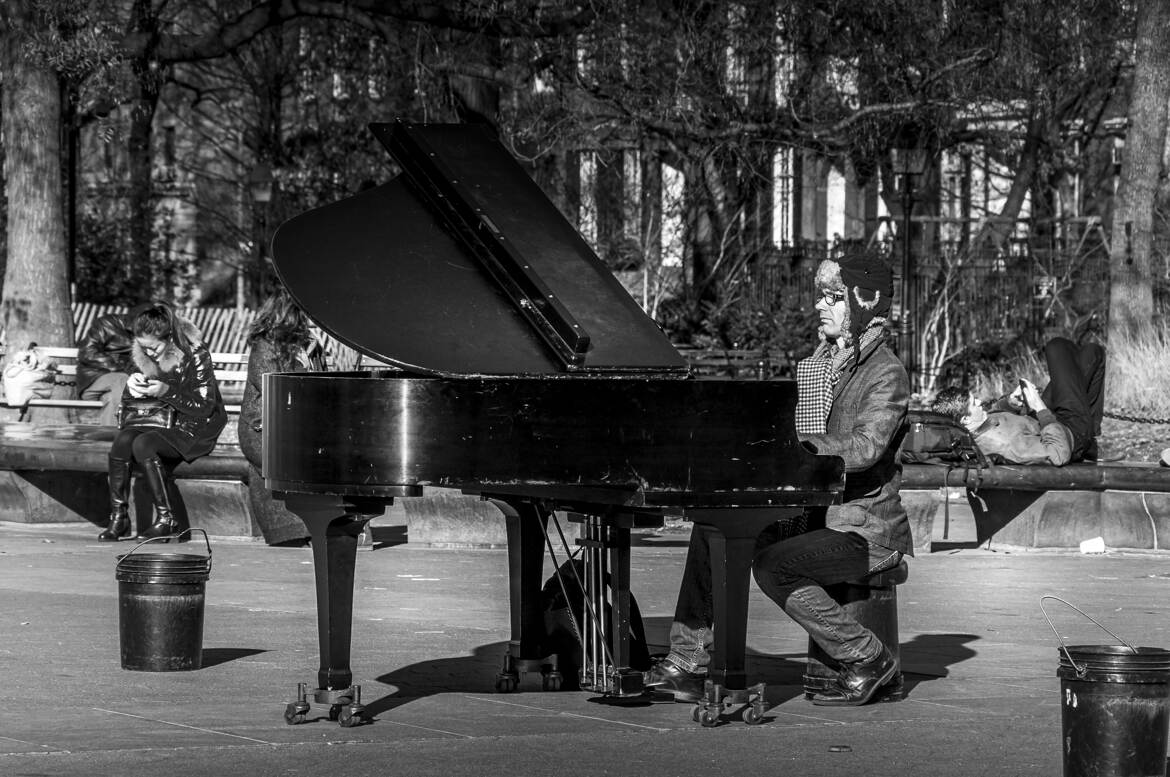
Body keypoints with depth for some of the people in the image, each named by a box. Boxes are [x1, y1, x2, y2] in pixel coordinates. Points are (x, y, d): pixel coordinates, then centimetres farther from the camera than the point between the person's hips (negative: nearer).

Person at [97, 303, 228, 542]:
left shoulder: (195, 355, -17)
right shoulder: (143, 355, 2)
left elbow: (204, 408, -18)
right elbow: (127, 403, 10)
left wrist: (166, 392, -28)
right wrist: (132, 385, -15)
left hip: (195, 429, -6)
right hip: (160, 423, 6)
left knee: (143, 445, -30)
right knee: (123, 439, -23)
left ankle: (167, 519, -23)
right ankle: (119, 516, -18)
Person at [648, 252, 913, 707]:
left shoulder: (886, 373, -10)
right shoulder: (815, 366, 17)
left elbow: (864, 449, -25)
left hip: (863, 529, -8)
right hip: (812, 513, 8)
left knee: (773, 564, -29)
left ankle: (867, 659, -13)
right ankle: (688, 665, -12)